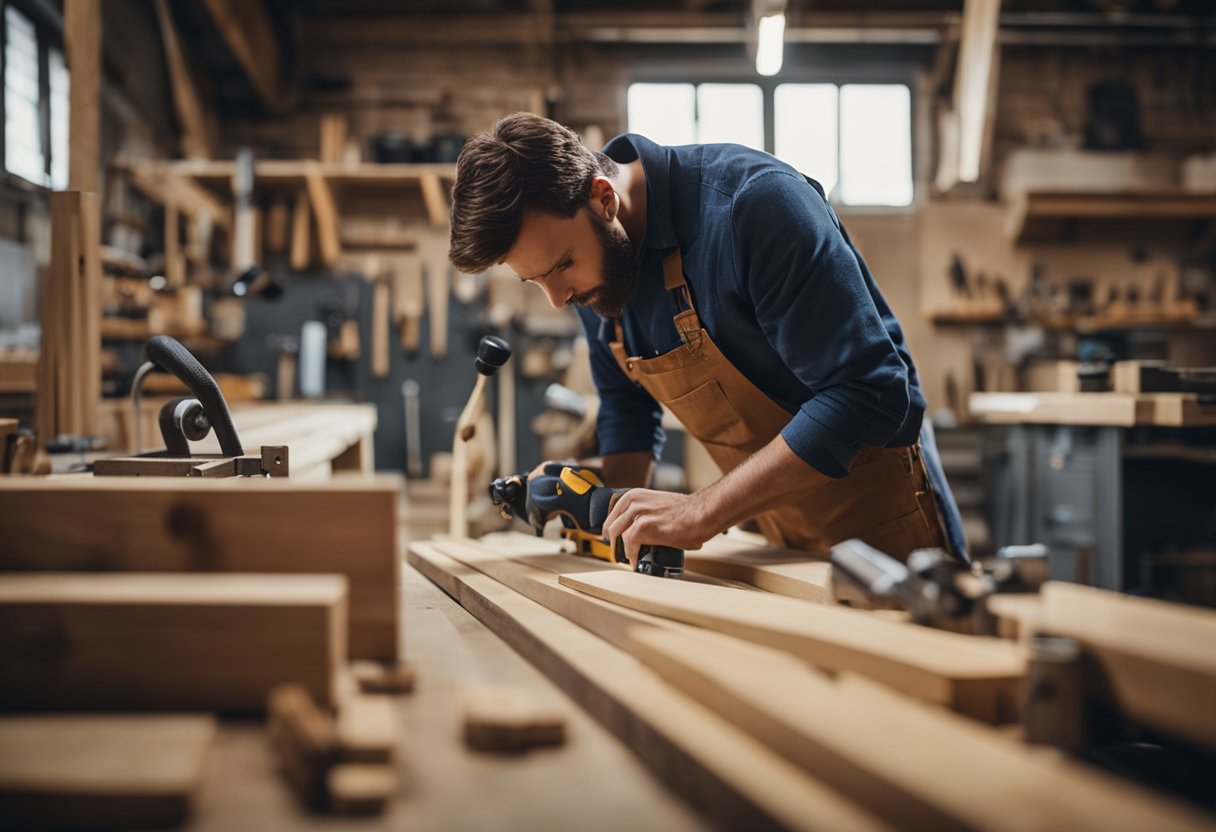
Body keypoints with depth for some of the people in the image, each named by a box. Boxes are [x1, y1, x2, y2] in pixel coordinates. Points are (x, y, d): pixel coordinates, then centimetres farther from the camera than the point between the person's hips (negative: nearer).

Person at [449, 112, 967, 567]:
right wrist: (616, 514, -6)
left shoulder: (753, 204, -26)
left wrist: (700, 512, -32)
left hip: (879, 522, -6)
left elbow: (869, 393, -30)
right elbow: (626, 406, 13)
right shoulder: (595, 270, -3)